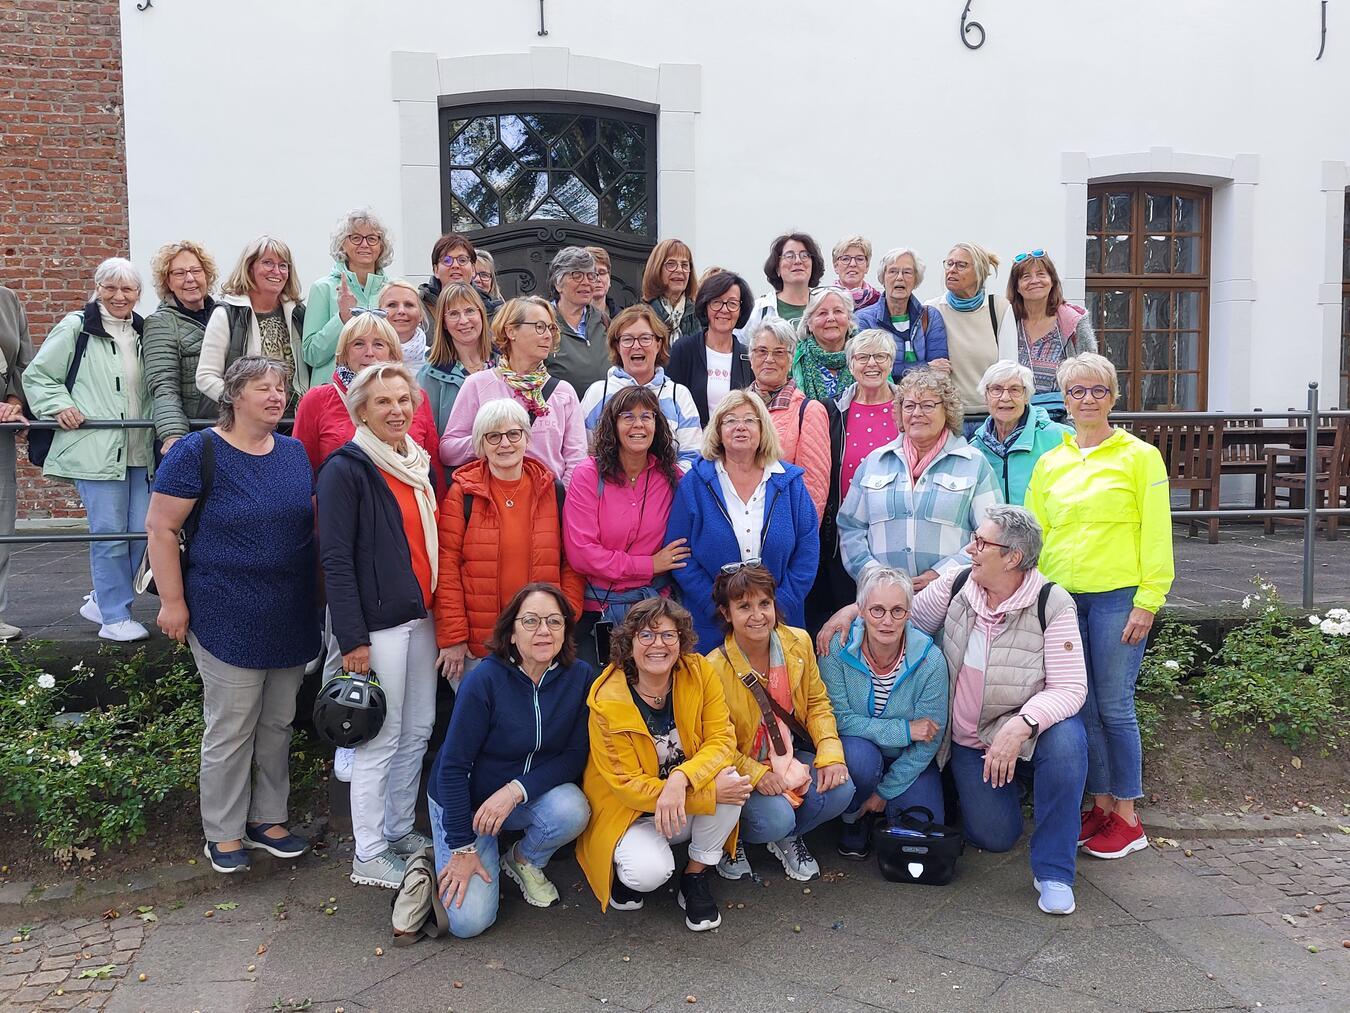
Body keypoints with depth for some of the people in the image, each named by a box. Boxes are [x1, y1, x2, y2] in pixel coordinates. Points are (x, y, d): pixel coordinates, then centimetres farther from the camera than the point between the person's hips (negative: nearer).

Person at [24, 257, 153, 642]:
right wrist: (59, 407, -12)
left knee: (142, 530, 5)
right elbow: (37, 375, 2)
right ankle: (115, 617, 8)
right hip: (95, 449, -6)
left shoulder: (144, 332, 14)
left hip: (139, 450, 6)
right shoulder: (76, 328, -3)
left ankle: (102, 599, 25)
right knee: (109, 533, -5)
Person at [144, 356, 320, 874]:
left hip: (291, 617, 6)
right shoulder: (199, 451, -10)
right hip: (228, 618, -6)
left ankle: (268, 818, 31)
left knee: (278, 724, 15)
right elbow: (160, 528, -10)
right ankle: (223, 833, 21)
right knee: (231, 729, 4)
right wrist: (173, 601, -12)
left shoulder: (295, 452, 7)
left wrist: (320, 593, 14)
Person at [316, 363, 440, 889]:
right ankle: (368, 856, 13)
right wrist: (352, 638, -18)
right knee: (382, 737, 0)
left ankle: (399, 832, 29)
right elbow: (336, 558, -15)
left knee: (418, 730, 13)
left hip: (421, 616, 8)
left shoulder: (418, 465, 12)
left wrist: (441, 613, 15)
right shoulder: (346, 470, -11)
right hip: (379, 622, -7)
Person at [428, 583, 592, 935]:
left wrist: (517, 789, -26)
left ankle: (525, 861, 3)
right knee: (469, 921, -14)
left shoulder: (580, 677, -14)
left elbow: (575, 755, -11)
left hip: (532, 795, 3)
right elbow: (453, 766, -19)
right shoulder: (485, 679, -24)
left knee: (572, 810, -31)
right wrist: (461, 848, -18)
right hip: (464, 800, -3)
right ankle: (443, 859, 18)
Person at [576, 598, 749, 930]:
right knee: (649, 872, -33)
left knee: (731, 779, -27)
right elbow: (627, 785, -20)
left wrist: (681, 778, -38)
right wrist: (710, 792, -29)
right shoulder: (608, 703, -21)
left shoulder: (700, 672, -12)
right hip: (630, 813, -3)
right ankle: (628, 868, 7)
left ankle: (695, 877, -4)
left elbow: (722, 739, -16)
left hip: (690, 811, 4)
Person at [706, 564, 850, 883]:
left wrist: (830, 753, -12)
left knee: (840, 790, -21)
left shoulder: (798, 643, -7)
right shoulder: (716, 668, -21)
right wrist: (756, 774, -25)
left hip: (792, 754, 5)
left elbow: (817, 703, 3)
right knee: (776, 819, -29)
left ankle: (787, 838, 10)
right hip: (742, 768, -5)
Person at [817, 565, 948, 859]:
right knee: (859, 753, -35)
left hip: (909, 759, 1)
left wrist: (885, 791, -11)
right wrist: (904, 730, -24)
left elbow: (929, 740, -14)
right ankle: (853, 818, -1)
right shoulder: (838, 647, -22)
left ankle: (879, 807, 20)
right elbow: (839, 718, -18)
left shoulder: (930, 659, -21)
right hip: (858, 748, -1)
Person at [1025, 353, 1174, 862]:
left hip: (1116, 597, -4)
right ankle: (1101, 804, 21)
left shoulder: (1140, 456, 0)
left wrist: (1148, 601, -9)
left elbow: (1156, 534, -4)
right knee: (1081, 707, 8)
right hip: (1061, 598, 4)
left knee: (1113, 707, -2)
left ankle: (1128, 818, 11)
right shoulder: (1049, 462, 11)